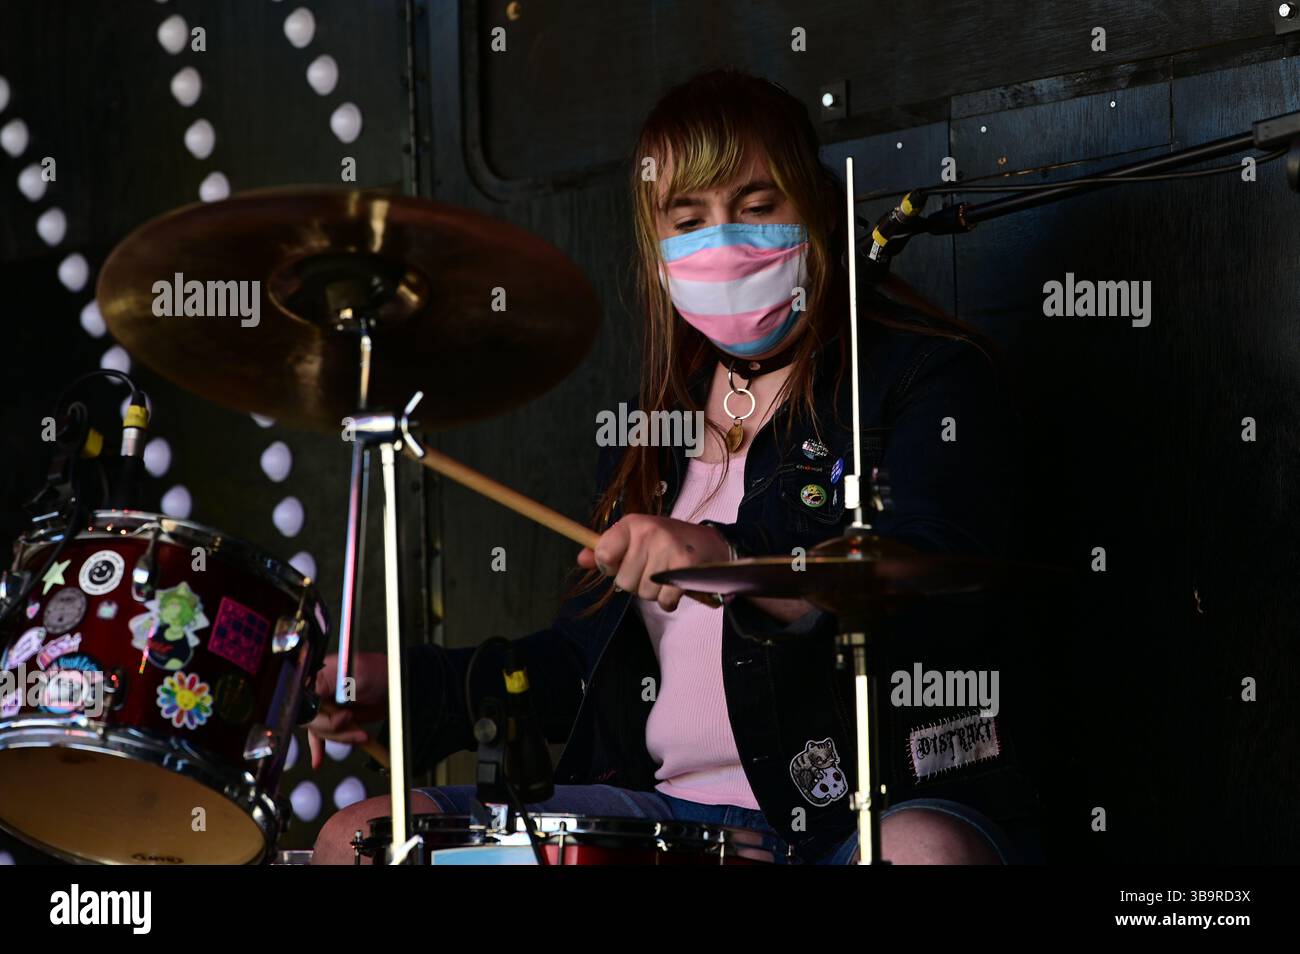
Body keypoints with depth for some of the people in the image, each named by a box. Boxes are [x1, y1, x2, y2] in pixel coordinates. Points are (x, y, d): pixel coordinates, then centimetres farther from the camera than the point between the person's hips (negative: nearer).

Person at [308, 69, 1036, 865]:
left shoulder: (927, 373, 0)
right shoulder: (663, 417, 21)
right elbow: (591, 652, 27)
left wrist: (734, 561, -32)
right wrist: (415, 687, 16)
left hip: (876, 804, -7)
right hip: (662, 807, 7)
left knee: (927, 853, -43)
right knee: (355, 839, -3)